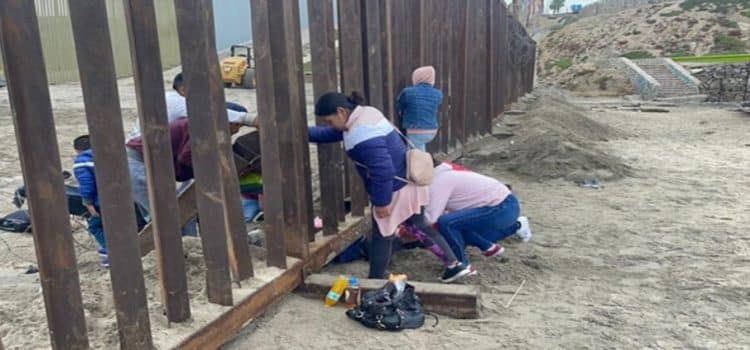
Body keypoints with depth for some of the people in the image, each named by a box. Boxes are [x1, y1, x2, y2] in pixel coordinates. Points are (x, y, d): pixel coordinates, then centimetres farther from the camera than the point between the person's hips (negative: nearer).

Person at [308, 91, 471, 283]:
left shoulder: (362, 135, -29)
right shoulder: (364, 114, 5)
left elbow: (383, 171, -32)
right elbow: (329, 134, 17)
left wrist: (381, 202, -21)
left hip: (395, 189, -10)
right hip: (408, 181, 10)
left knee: (382, 237, 6)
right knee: (421, 225, 23)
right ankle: (454, 265, 31)